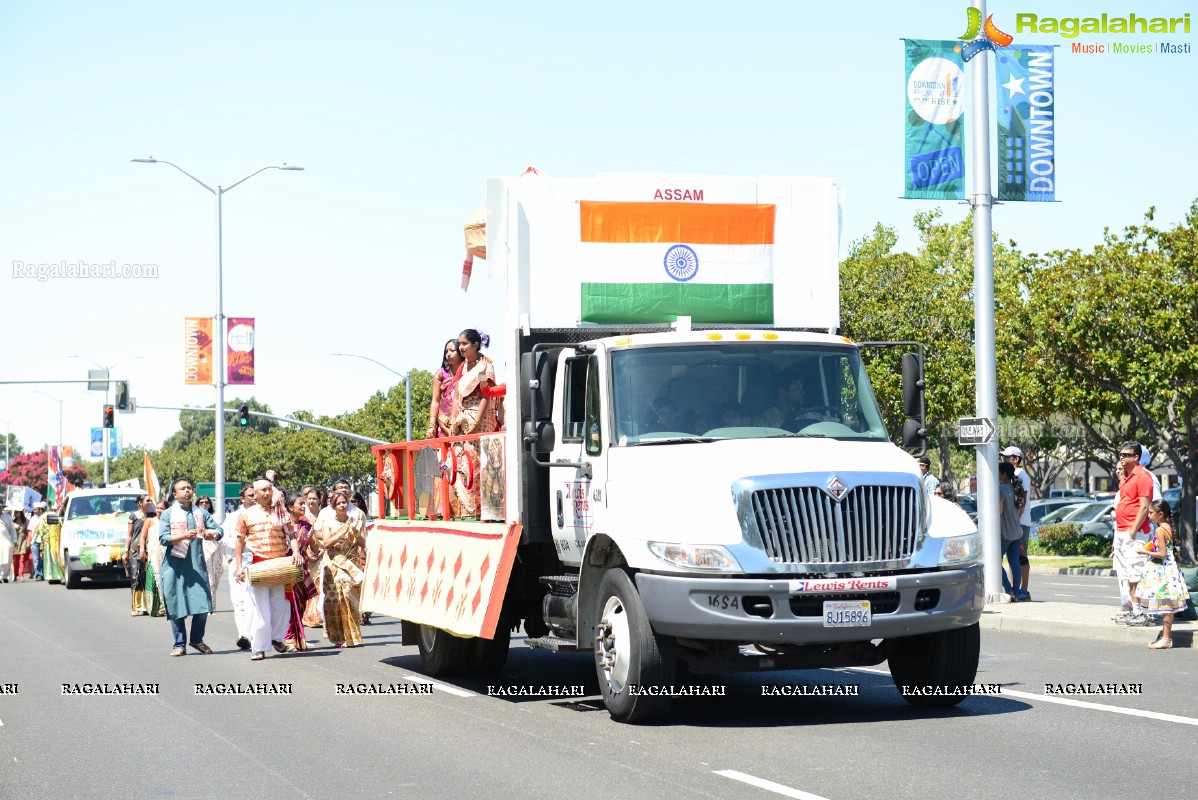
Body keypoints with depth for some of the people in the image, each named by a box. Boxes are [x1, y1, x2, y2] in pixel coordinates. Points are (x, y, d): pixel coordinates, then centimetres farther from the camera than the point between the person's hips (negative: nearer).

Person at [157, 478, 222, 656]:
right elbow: (163, 538, -6)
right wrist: (184, 536, -20)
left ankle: (197, 639, 17)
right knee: (176, 606, -2)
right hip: (175, 565, -2)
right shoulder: (168, 514, 5)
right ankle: (180, 644, 8)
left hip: (197, 564, 2)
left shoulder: (201, 513, 14)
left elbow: (219, 530, 10)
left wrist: (210, 534, -13)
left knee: (202, 603, -2)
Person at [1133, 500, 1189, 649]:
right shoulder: (1169, 527, 10)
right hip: (1169, 568, 9)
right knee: (1167, 606, 11)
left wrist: (1144, 551, -12)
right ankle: (1167, 637, 16)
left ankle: (1165, 638, -5)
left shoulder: (1159, 530, -16)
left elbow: (1162, 554, -19)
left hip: (1160, 570, -9)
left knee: (1164, 605, -7)